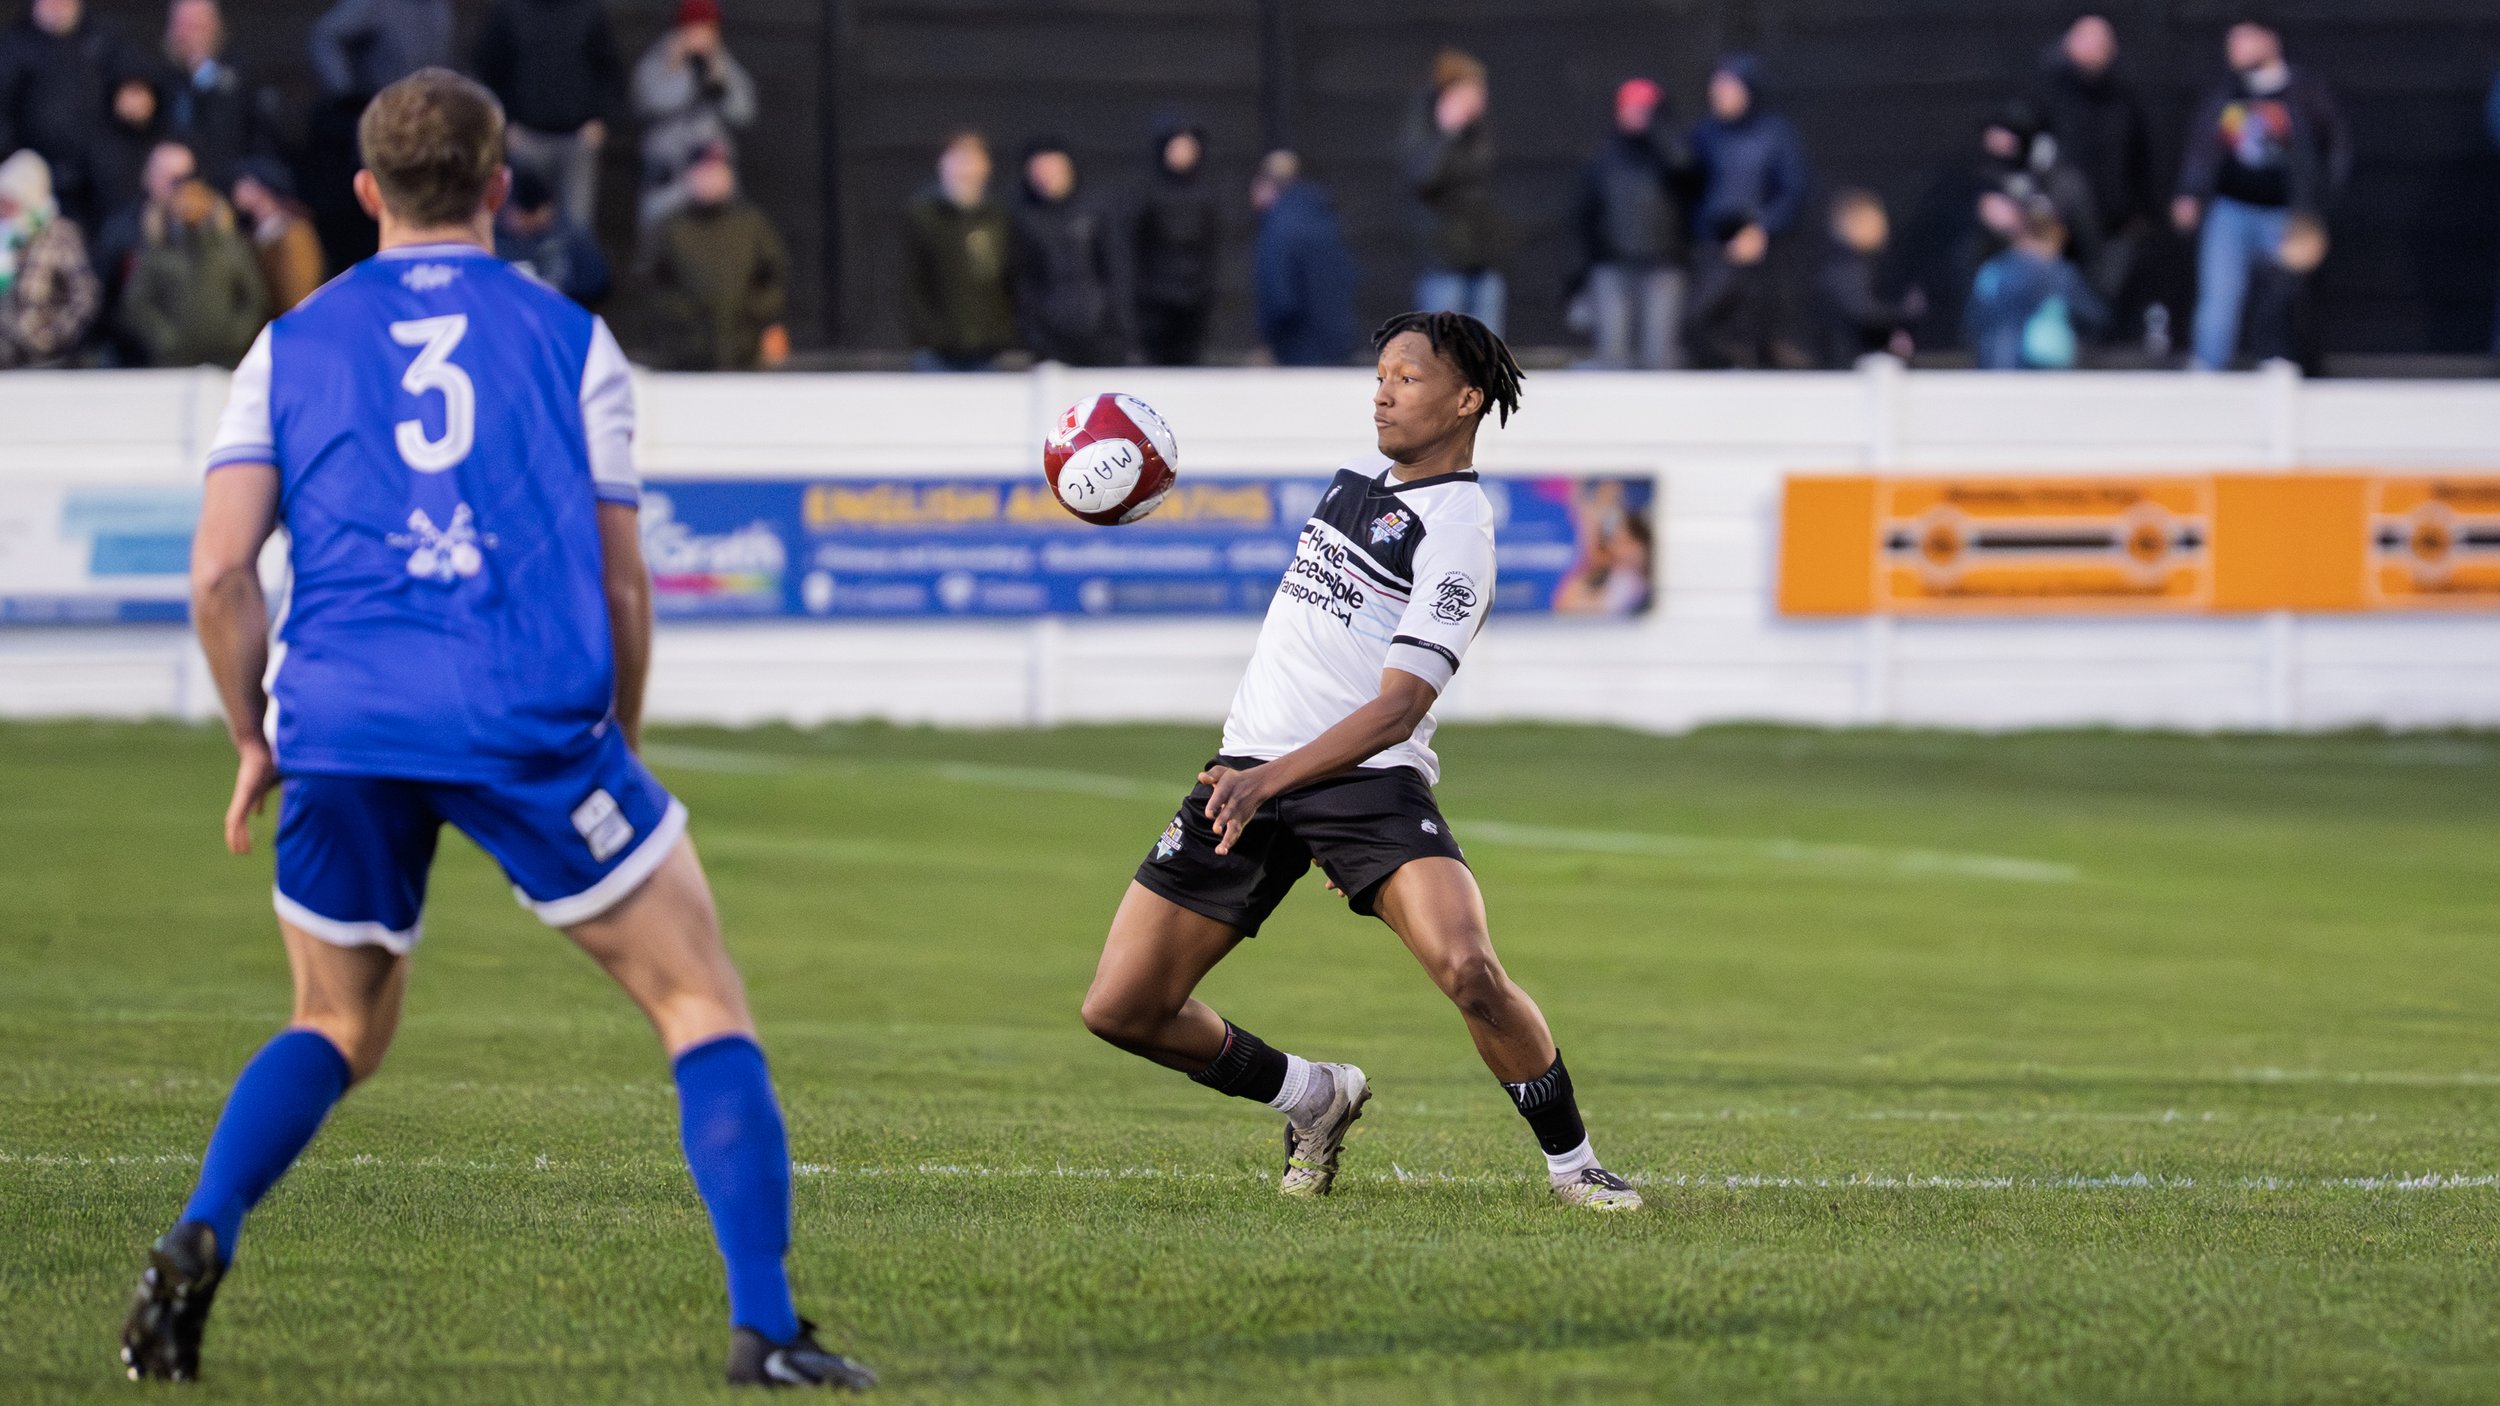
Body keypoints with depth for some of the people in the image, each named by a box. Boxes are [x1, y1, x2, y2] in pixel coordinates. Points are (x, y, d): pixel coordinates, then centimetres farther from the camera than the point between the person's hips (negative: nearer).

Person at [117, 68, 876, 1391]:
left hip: (339, 724, 3)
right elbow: (619, 586, 9)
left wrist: (256, 740, 16)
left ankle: (197, 1242, -1)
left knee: (337, 1029, 23)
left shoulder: (290, 349, 13)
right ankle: (763, 1325, -6)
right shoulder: (569, 341, 9)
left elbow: (219, 572, 3)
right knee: (701, 1000, 6)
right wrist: (620, 742, 24)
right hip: (531, 721, -3)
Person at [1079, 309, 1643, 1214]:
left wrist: (1270, 780, -31)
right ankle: (1313, 1099, 23)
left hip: (1364, 779, -7)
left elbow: (1399, 707, -20)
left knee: (1469, 970, -30)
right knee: (1120, 1010, -1)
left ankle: (1571, 1162, -8)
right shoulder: (1363, 479, 14)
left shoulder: (1456, 534, -11)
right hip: (1249, 773, 7)